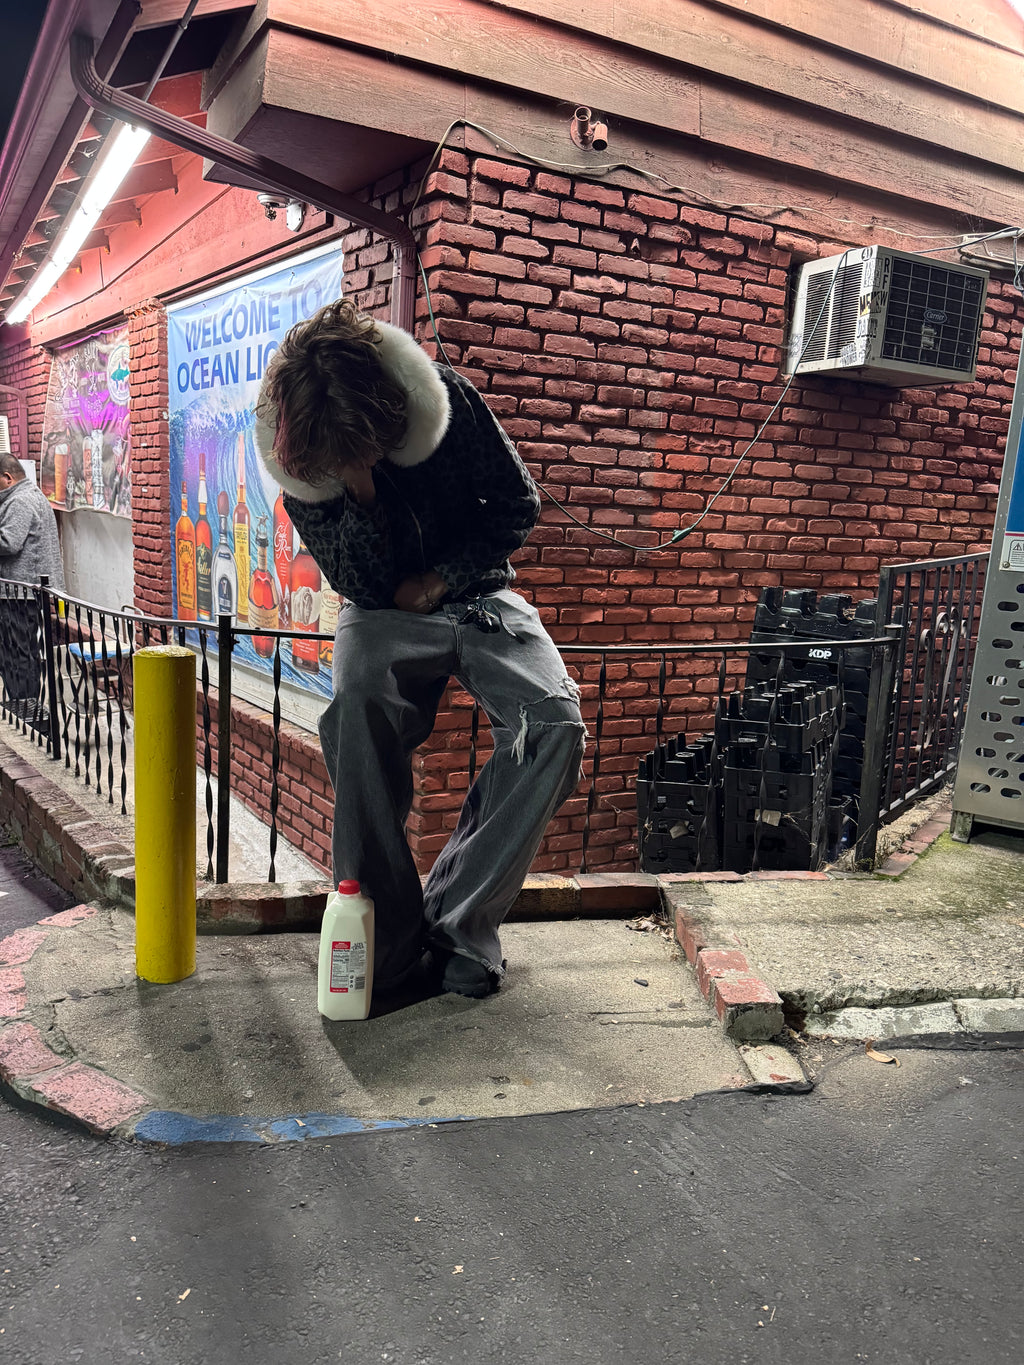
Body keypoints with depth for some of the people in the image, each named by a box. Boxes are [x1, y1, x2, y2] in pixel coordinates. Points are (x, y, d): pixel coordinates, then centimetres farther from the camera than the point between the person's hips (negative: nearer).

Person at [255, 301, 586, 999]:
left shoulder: (444, 397, -15)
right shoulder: (299, 464, -11)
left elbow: (518, 504, -5)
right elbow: (364, 585, -10)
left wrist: (438, 578, -12)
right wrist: (358, 489, -27)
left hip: (477, 596, 1)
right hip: (384, 616, 0)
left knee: (556, 723, -27)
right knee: (356, 714, -35)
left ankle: (459, 920, -16)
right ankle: (389, 937, -20)